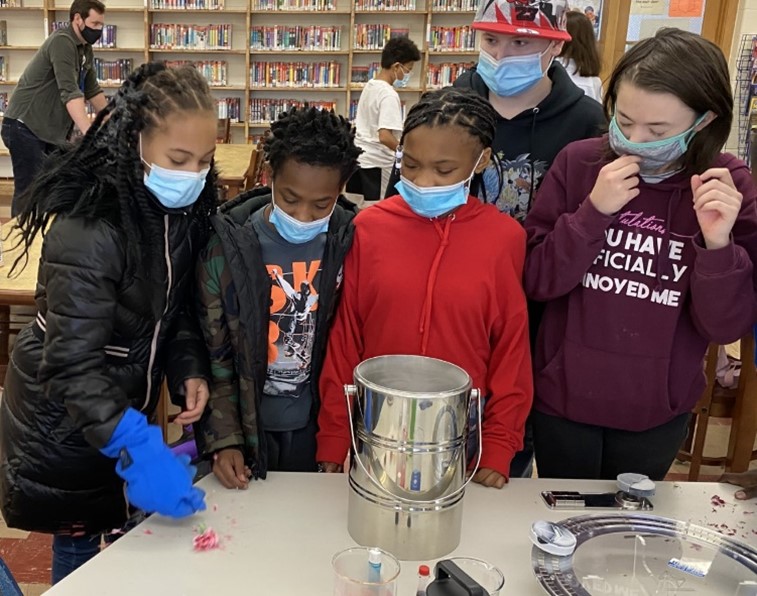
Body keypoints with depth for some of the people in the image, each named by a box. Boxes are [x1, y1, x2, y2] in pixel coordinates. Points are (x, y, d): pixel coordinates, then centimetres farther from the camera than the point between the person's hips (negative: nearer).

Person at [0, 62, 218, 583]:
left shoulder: (185, 212, -6)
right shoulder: (88, 230, -30)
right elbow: (73, 365, -30)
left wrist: (190, 370, -13)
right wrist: (136, 447, -40)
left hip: (126, 406, 6)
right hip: (65, 418, -6)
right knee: (78, 547, 12)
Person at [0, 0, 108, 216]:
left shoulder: (85, 49, 9)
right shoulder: (62, 42, -19)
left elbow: (92, 90, 18)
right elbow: (70, 92, -30)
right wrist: (90, 135, -38)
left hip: (51, 130, 9)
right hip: (25, 127, -9)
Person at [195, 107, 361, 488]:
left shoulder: (349, 244, -11)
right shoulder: (228, 247, -16)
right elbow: (213, 353, -7)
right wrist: (224, 438, -10)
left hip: (316, 425, 2)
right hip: (246, 424, -1)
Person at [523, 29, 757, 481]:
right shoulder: (579, 163, -12)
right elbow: (537, 282, -12)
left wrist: (718, 245, -28)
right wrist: (593, 211, -25)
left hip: (657, 412, 1)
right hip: (564, 399, 0)